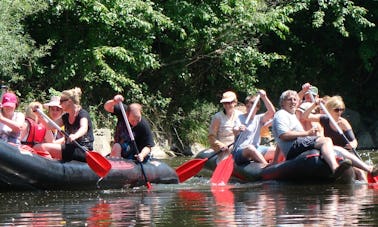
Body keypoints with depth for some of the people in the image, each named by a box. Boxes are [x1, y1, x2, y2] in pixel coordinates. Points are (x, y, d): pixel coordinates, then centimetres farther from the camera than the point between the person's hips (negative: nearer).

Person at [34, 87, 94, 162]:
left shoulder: (82, 114, -8)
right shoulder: (66, 117, 17)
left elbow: (84, 128, -28)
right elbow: (49, 126, 14)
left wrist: (75, 136, -50)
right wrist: (39, 114, 1)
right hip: (69, 149, 9)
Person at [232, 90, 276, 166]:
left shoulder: (259, 119, 13)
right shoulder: (240, 118, 2)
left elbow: (272, 112, -3)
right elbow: (235, 132, -17)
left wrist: (264, 97, -12)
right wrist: (238, 130, -41)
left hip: (256, 150, 5)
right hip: (240, 152, -5)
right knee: (250, 148, -39)